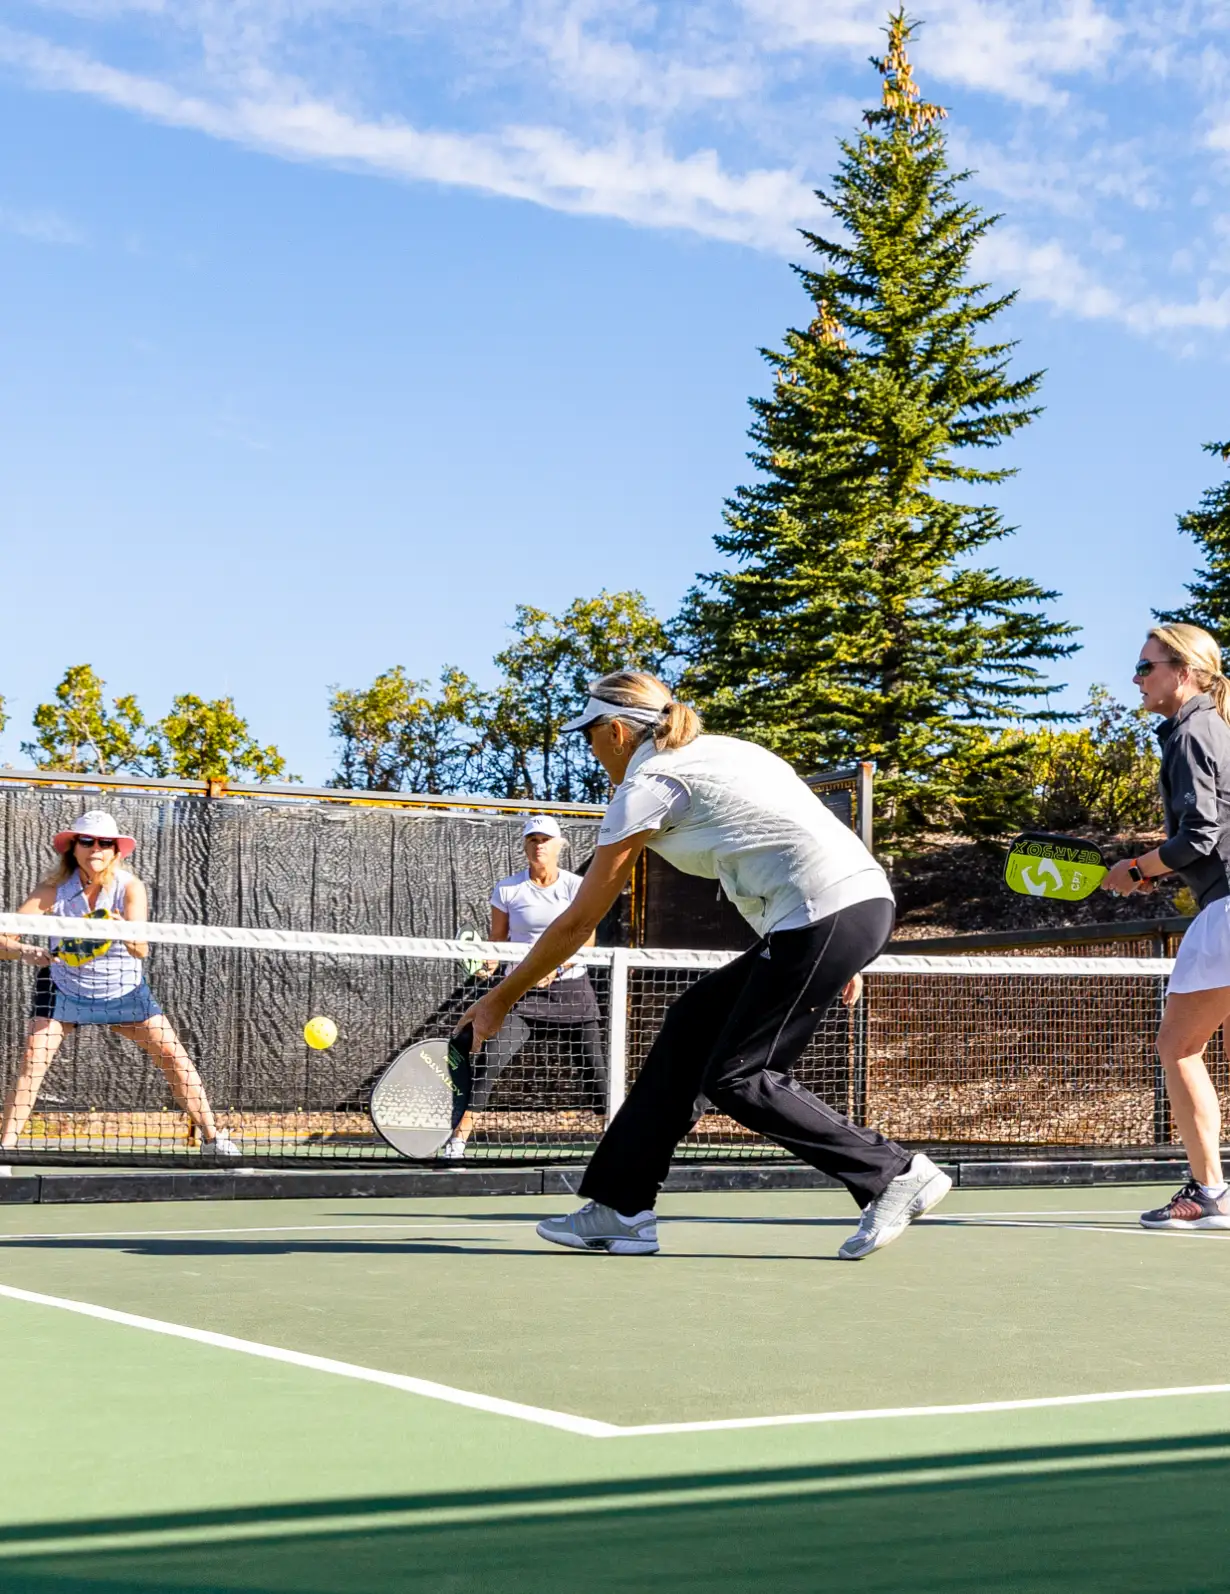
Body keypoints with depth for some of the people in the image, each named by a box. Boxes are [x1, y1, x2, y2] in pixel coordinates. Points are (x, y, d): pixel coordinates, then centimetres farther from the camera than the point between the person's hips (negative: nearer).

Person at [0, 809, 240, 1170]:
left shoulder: (130, 888, -21)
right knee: (34, 1057, -18)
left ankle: (213, 1138, 5)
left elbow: (141, 950, -33)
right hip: (64, 988, -1)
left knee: (174, 1056, -7)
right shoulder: (55, 890, -21)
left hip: (124, 990, 1)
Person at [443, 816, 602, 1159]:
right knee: (486, 1062, -14)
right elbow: (498, 939, 8)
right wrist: (490, 962, -13)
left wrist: (556, 967, -18)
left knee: (594, 1067, -2)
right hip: (522, 990, 0)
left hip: (571, 988, 0)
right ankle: (457, 1142, -11)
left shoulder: (576, 886, 1)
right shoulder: (507, 889, 3)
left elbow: (587, 941, -3)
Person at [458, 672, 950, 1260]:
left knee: (736, 1079, -5)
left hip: (825, 917, -10)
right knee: (692, 1024, 12)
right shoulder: (716, 750, 23)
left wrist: (500, 999, 12)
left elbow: (577, 924, 1)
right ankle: (621, 1209, 13)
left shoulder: (647, 786, -2)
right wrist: (837, 957, 26)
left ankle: (897, 1175, -4)